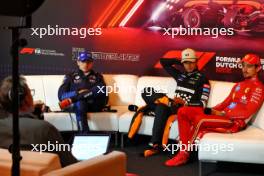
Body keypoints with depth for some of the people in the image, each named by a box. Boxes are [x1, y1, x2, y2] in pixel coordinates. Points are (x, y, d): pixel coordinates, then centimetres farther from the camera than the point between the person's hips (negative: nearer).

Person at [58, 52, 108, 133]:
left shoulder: (98, 76, 25)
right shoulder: (70, 76, 20)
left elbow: (104, 92, 12)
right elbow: (61, 95, 7)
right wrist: (78, 93, -11)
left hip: (94, 105, 1)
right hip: (78, 104, -1)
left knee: (102, 88, -29)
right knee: (80, 103, -39)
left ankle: (70, 100, -36)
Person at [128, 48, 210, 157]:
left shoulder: (202, 79, 3)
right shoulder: (180, 75, 20)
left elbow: (202, 104, -5)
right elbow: (163, 62, 28)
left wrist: (185, 103, -18)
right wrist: (179, 62, 20)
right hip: (173, 106, 6)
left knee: (162, 108, -38)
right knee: (147, 92, -11)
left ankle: (156, 146, -40)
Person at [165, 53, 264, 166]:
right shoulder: (239, 85, 22)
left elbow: (247, 112, -15)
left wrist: (221, 114, -13)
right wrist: (212, 111, 1)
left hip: (235, 122, -9)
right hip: (223, 114, 9)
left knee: (200, 119, -33)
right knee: (183, 112, -5)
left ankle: (184, 154, -15)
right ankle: (183, 152, -16)